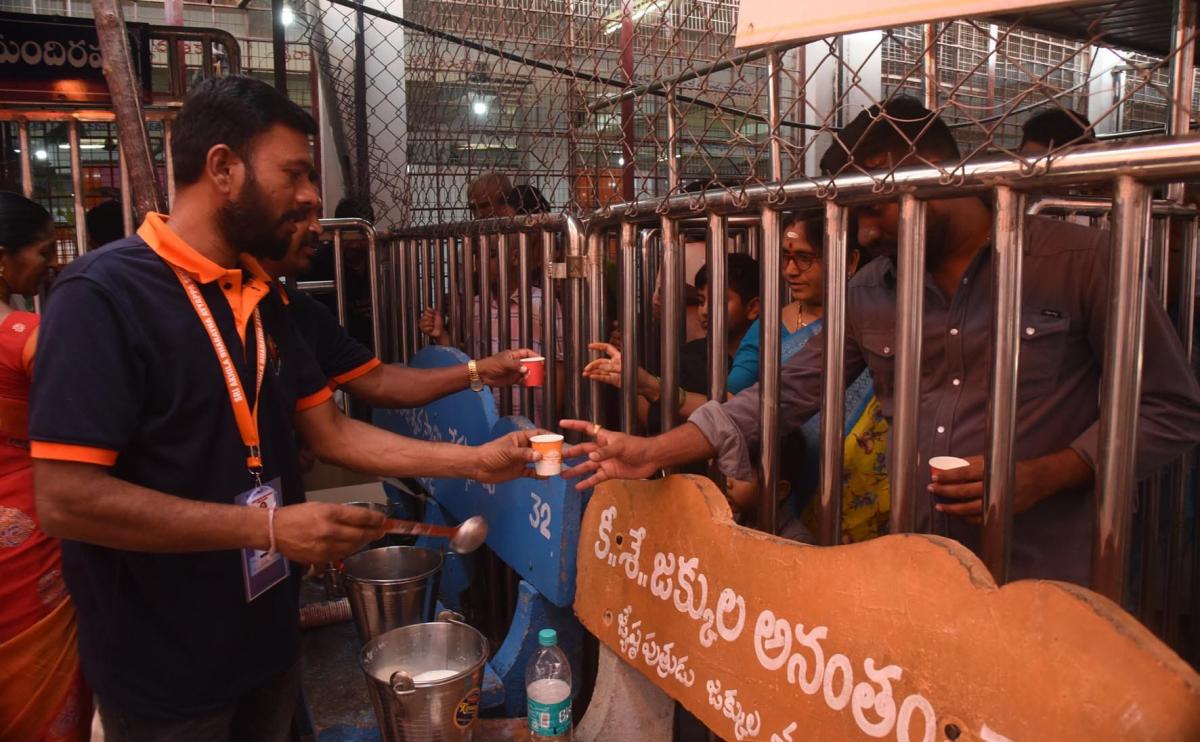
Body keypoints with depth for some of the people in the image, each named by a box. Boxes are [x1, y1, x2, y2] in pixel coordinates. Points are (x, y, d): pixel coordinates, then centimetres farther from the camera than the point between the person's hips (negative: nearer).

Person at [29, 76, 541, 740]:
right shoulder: (102, 295, -19)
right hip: (164, 669, -7)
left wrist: (474, 461, 0)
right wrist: (269, 527, -25)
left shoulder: (260, 297, 7)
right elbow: (64, 498, -24)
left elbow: (328, 431, 7)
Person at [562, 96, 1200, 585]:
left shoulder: (1078, 261, -8)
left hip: (1040, 583, -3)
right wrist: (653, 453, -7)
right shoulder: (867, 295, 4)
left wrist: (1045, 475, -17)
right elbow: (785, 393, 1)